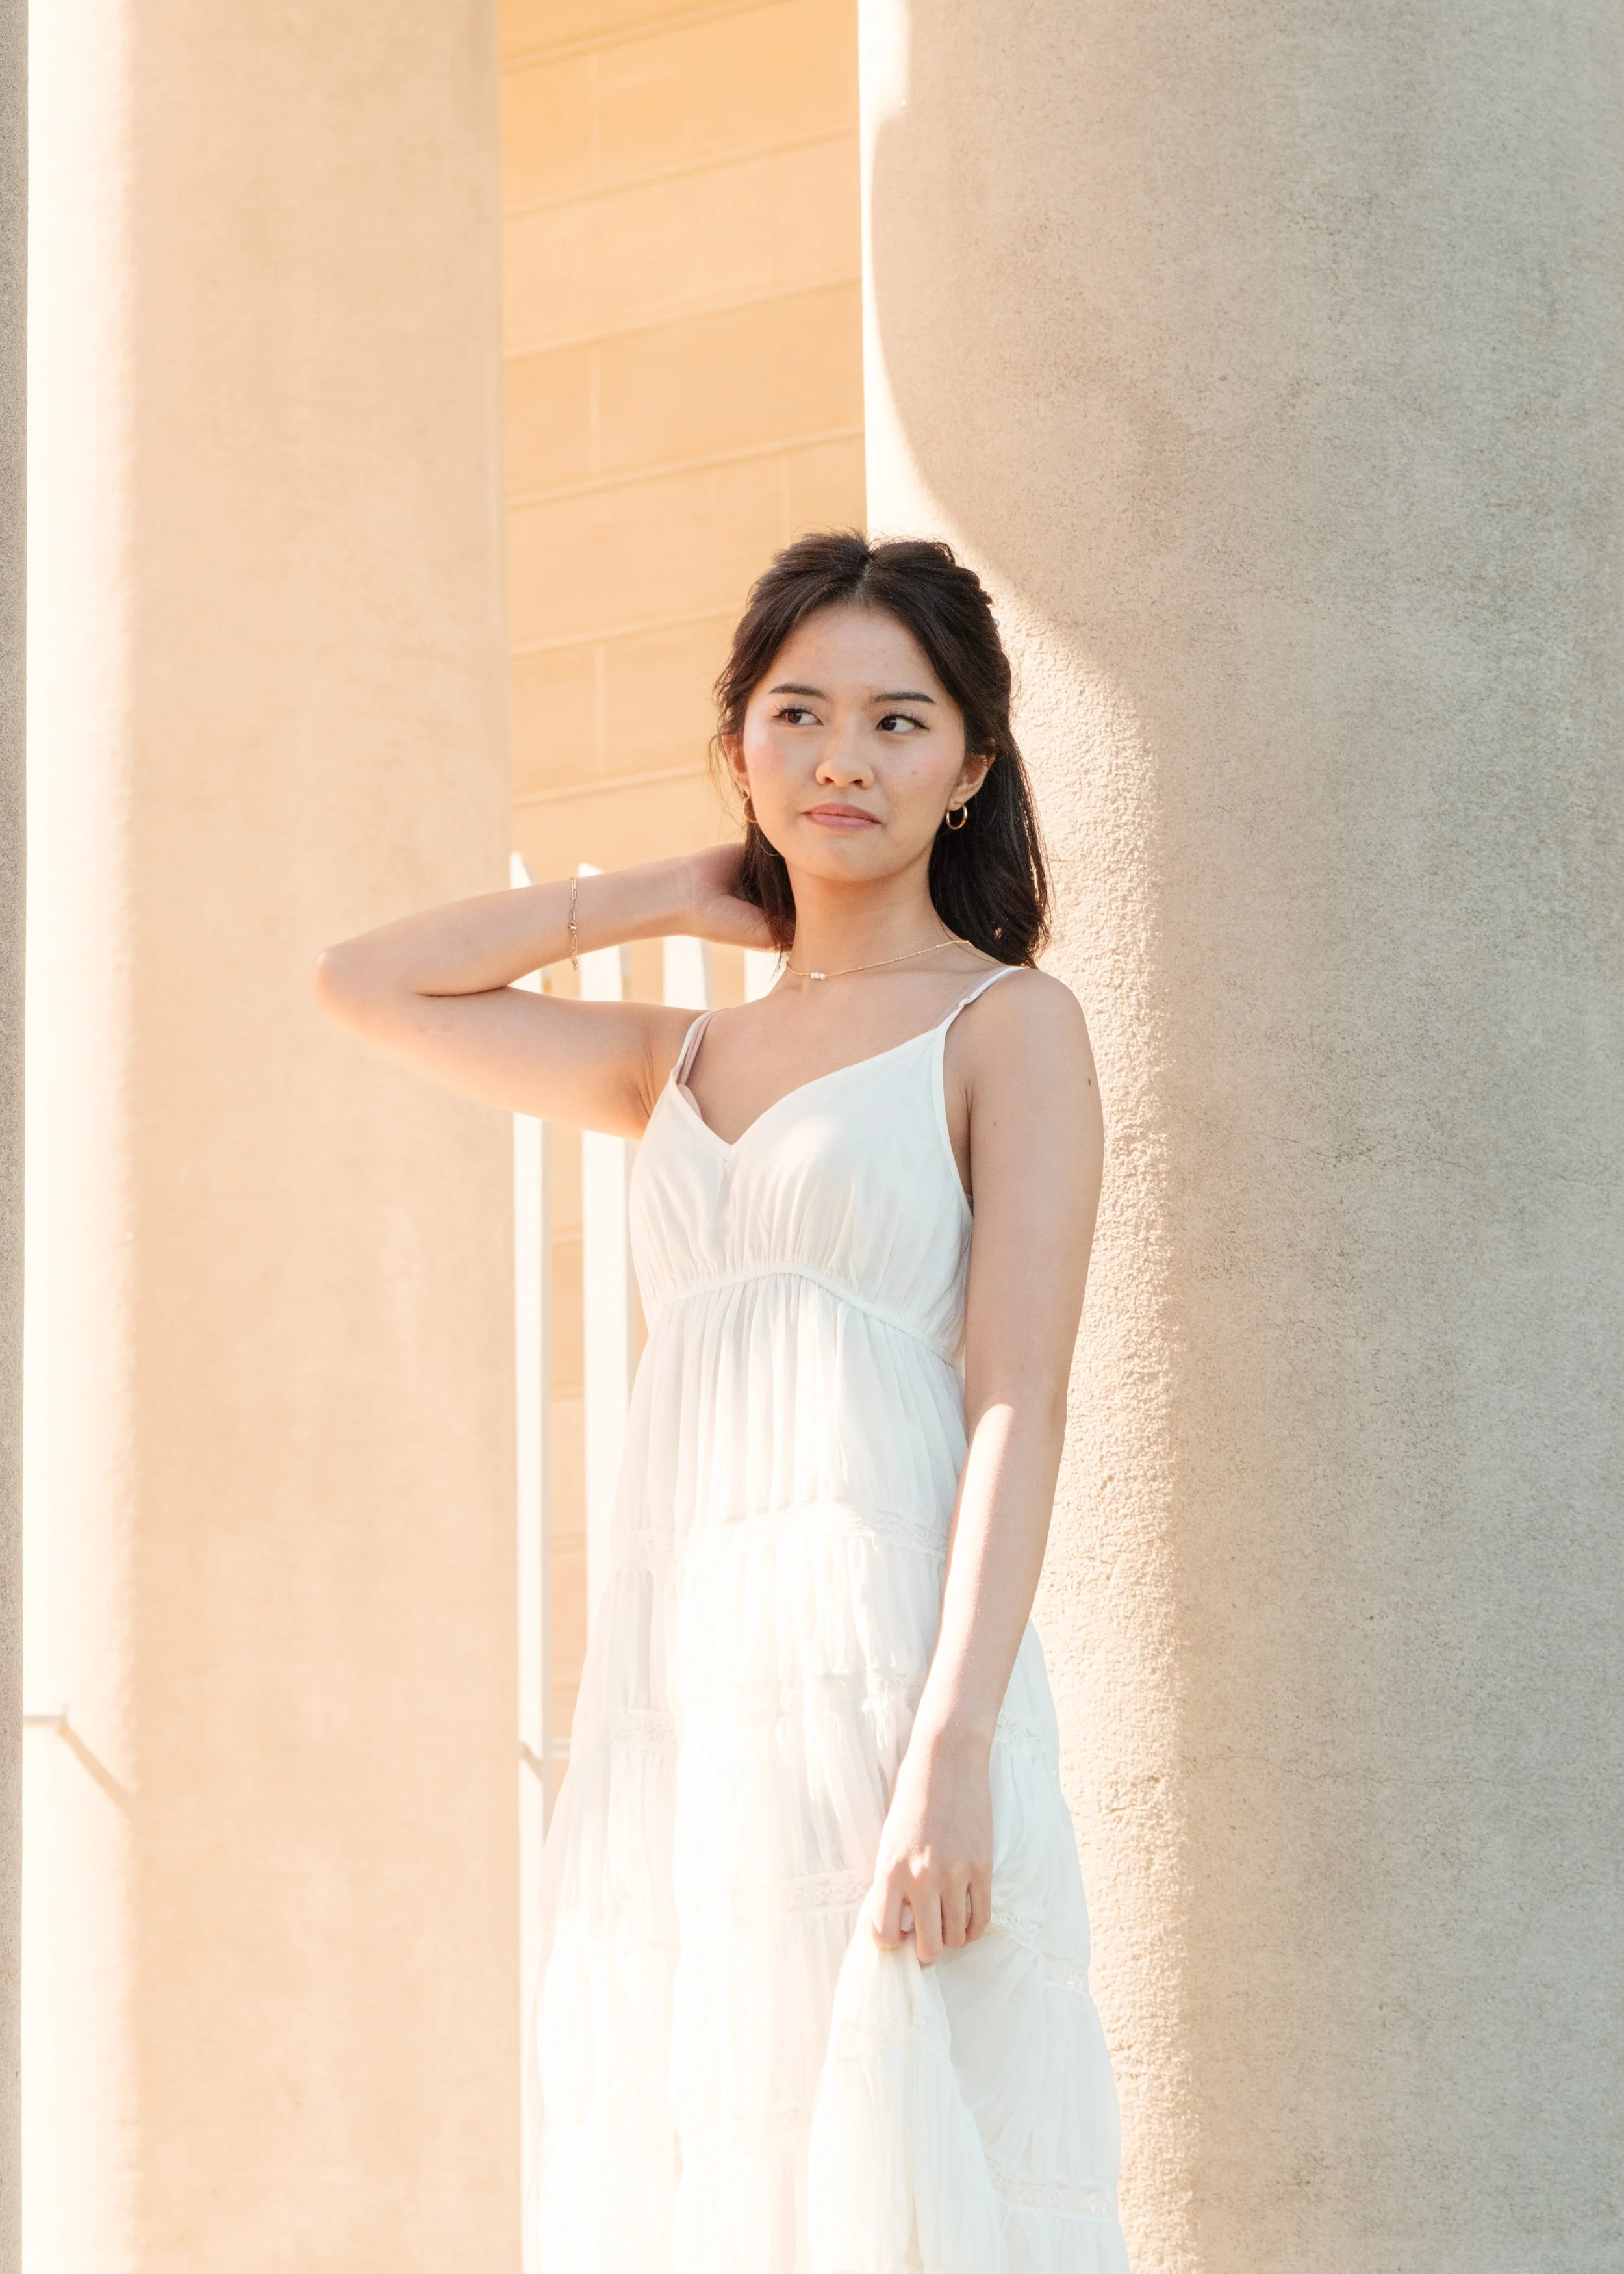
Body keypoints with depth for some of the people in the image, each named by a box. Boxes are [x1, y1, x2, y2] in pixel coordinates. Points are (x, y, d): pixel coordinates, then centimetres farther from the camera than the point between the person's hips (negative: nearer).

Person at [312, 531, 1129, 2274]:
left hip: (877, 1664, -6)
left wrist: (953, 1754, -18)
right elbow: (363, 985, 26)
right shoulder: (685, 1063, 21)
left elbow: (1018, 1406, -6)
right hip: (670, 1691, 6)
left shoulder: (1006, 1025, 4)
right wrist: (673, 898, 21)